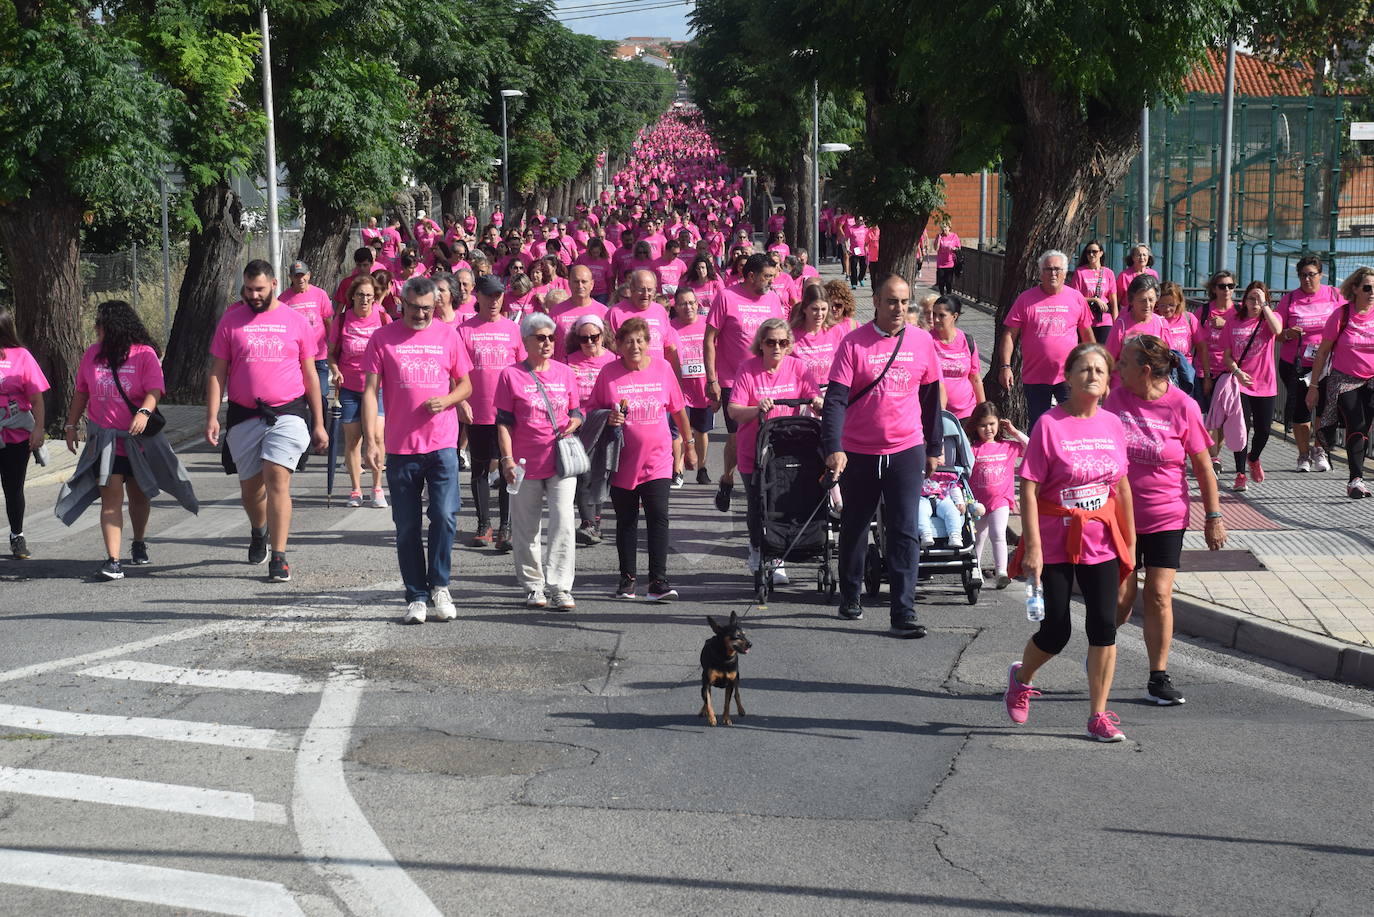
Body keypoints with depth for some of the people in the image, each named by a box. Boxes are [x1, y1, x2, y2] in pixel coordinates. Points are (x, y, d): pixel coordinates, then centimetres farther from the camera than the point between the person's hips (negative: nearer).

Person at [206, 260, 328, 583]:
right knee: (250, 486, 11)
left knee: (277, 479, -15)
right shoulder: (231, 321, 5)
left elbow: (310, 375, 11)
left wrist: (318, 423, 9)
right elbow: (217, 372, 6)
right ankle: (259, 532, 43)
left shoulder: (295, 321, 5)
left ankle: (279, 557, -13)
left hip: (287, 414, -2)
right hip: (244, 416, 2)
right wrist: (212, 417, -5)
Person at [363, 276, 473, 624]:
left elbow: (466, 385, 13)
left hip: (442, 444, 0)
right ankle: (416, 596, 14)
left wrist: (446, 400, -10)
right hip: (400, 447, 0)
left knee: (445, 516, -11)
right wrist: (371, 441, -8)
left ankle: (439, 585, 6)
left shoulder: (447, 335, 7)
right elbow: (370, 390, 1)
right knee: (407, 526, 5)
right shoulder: (383, 338, 4)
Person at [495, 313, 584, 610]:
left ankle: (559, 588, -8)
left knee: (563, 521, -11)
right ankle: (533, 587, 20)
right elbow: (504, 421, 0)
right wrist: (507, 459, -8)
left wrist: (575, 422, -7)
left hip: (561, 461, 1)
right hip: (527, 463, -1)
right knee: (527, 529, 7)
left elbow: (576, 411, 17)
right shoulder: (511, 375, 1)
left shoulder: (565, 373, 9)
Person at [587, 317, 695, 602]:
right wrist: (608, 418, -17)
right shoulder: (609, 373, -3)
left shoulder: (663, 368, 1)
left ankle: (658, 581, -9)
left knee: (658, 517, -11)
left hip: (657, 459, 0)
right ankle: (627, 579, 21)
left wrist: (689, 444, 20)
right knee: (626, 522, 10)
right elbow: (591, 410, 5)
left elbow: (678, 409, 13)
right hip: (622, 461, 0)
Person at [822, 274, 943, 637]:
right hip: (858, 453, -1)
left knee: (905, 533, -7)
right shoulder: (854, 343, -8)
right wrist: (833, 448, -25)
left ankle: (903, 614, -7)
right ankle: (850, 598, 35)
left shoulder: (922, 342, 1)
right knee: (854, 528, 15)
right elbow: (836, 399, -13)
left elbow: (931, 397, 11)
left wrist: (934, 448, 13)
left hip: (907, 451, 1)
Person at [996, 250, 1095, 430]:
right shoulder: (1026, 299, -1)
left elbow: (1087, 334, 14)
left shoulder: (1076, 298, 4)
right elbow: (1009, 335, -2)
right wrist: (1005, 366, -10)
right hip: (1034, 377, 0)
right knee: (1037, 428, 10)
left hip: (1068, 376, 0)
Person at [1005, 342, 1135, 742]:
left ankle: (1098, 715, 8)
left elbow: (1121, 486, 13)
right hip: (1055, 542, -4)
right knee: (1056, 632, 0)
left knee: (1104, 626, -2)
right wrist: (1032, 546, -19)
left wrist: (1130, 540, 14)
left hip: (1101, 541, 4)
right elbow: (1029, 488, -14)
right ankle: (1021, 678, 33)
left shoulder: (1113, 424, 3)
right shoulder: (1050, 424, -12)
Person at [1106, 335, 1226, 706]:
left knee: (1159, 596, -3)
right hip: (1119, 515, 1)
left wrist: (1213, 517, -1)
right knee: (1120, 598, 0)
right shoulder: (1115, 398, -2)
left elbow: (1203, 466, -2)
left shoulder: (1183, 407, -9)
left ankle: (1158, 679, 8)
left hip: (1166, 518, -1)